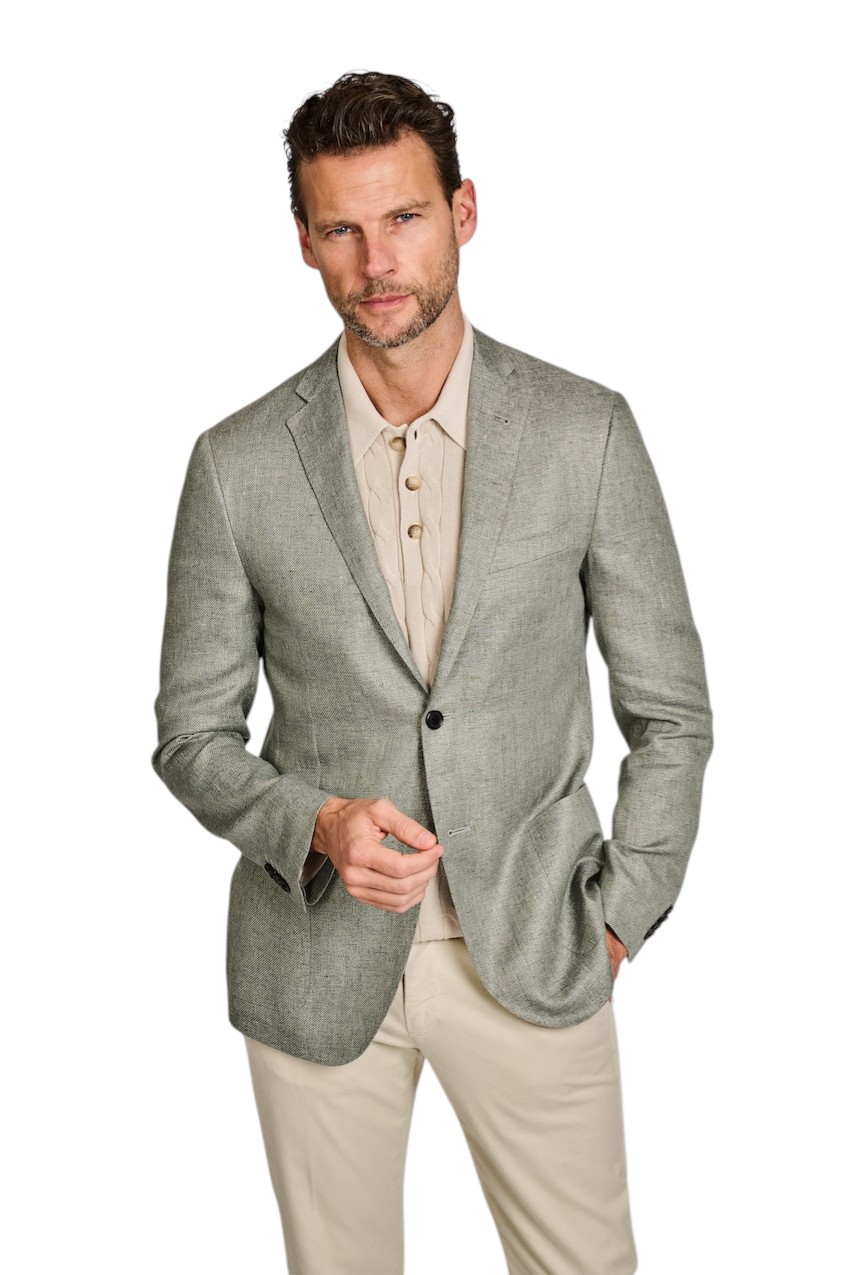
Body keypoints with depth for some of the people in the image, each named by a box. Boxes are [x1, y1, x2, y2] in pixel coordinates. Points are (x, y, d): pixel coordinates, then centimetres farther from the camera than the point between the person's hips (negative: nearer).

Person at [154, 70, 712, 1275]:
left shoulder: (587, 432, -5)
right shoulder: (239, 464, -4)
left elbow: (671, 710, 2)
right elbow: (193, 734, 2)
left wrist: (618, 916, -2)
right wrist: (314, 824, -16)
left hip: (530, 955, 0)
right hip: (315, 964, 1)